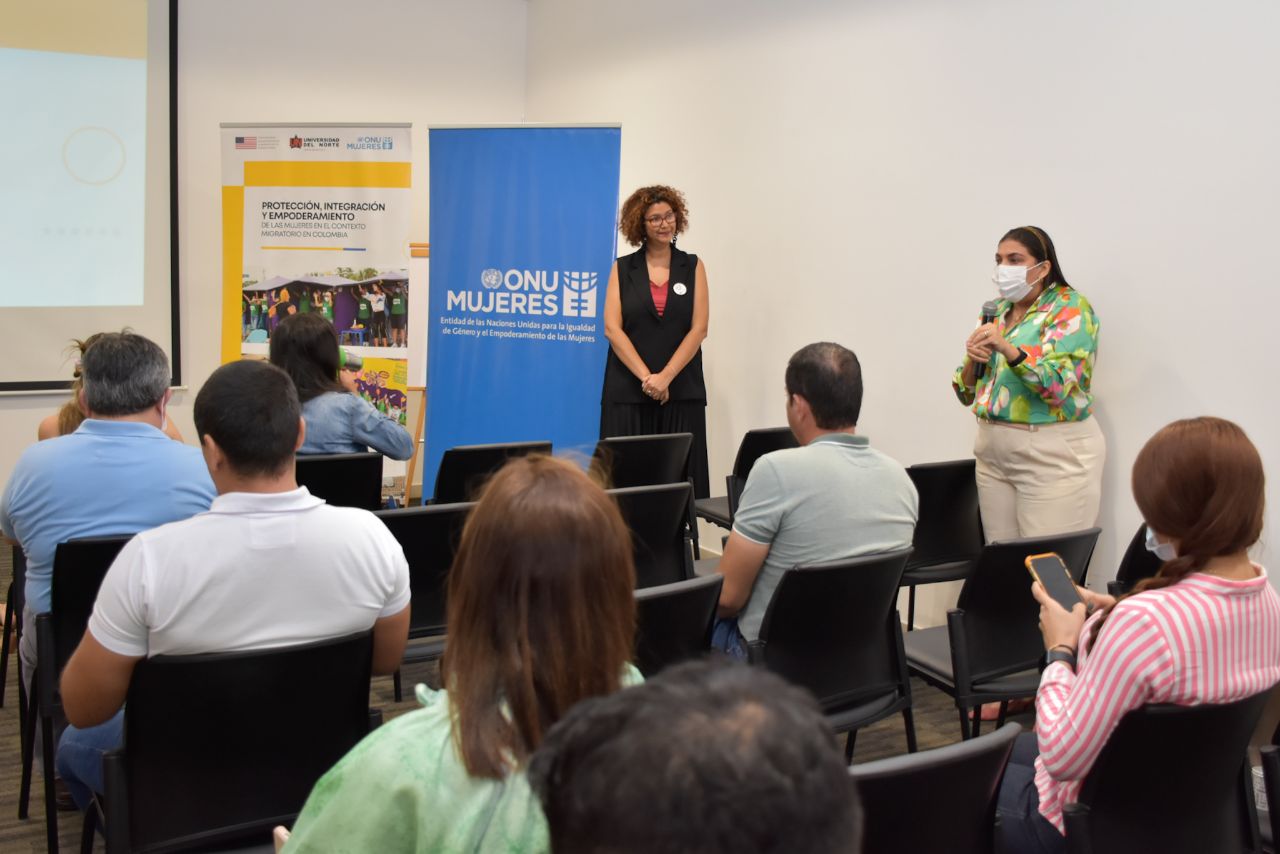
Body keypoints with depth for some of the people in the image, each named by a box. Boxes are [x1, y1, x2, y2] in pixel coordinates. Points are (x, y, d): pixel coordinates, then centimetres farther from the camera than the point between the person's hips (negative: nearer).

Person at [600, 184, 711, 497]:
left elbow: (699, 328, 0)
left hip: (682, 392, 1)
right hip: (628, 392, 0)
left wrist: (665, 377, -11)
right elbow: (612, 328, -2)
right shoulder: (623, 268, 7)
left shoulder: (693, 266, 9)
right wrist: (646, 377, -13)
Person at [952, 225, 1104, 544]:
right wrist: (972, 361, -8)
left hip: (1053, 455, -6)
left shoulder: (1071, 308, -6)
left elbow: (1058, 387, -19)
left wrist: (1007, 348, -28)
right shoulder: (996, 312, 12)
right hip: (992, 451, 6)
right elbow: (967, 393, 12)